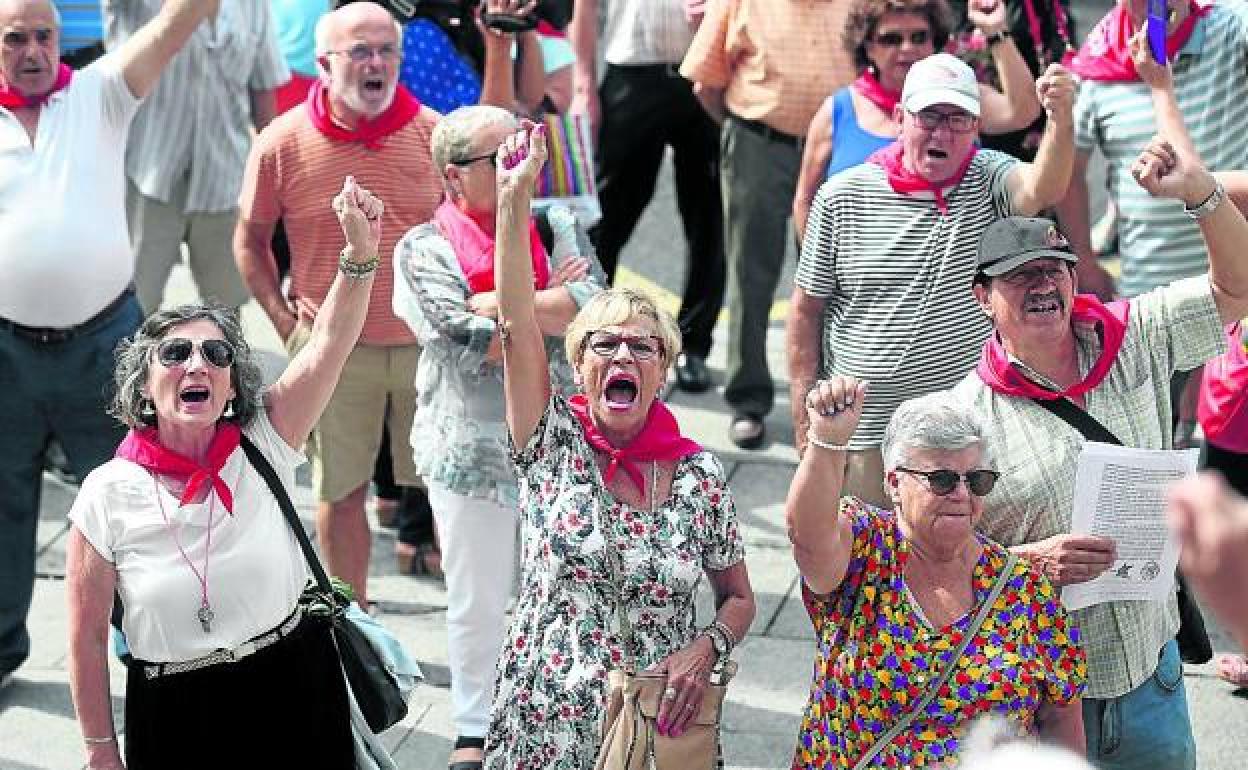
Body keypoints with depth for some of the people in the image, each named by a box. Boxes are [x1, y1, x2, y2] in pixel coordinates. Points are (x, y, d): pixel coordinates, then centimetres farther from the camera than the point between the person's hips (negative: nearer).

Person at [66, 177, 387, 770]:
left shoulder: (262, 447, -6)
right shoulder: (107, 497, -10)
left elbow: (331, 341, -19)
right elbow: (88, 640, -3)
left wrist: (361, 251, -34)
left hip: (293, 695, 1)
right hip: (175, 716, -1)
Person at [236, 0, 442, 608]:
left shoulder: (432, 132, -5)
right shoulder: (281, 144, -8)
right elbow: (249, 240, 5)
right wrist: (284, 318, -2)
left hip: (428, 344, 1)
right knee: (341, 490, 11)